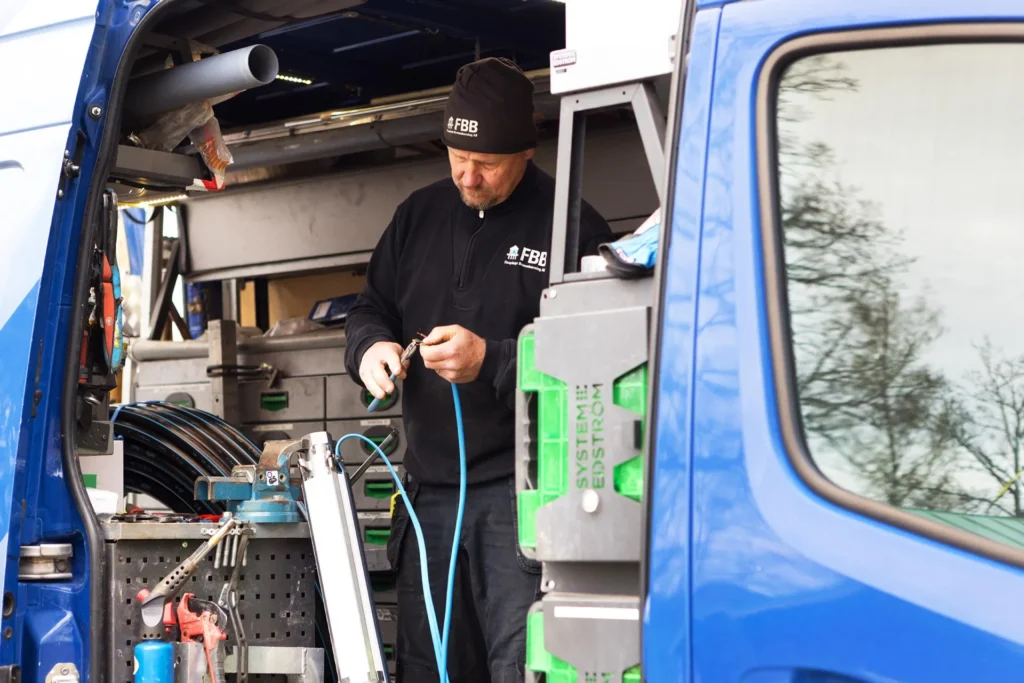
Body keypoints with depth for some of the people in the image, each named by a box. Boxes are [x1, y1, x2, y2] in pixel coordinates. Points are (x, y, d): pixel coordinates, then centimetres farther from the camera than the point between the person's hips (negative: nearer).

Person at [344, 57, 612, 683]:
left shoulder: (571, 227, -7)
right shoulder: (420, 215, 12)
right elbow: (371, 308, 21)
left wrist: (491, 361, -21)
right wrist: (372, 346, -3)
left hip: (520, 488, -6)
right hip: (430, 485, 6)